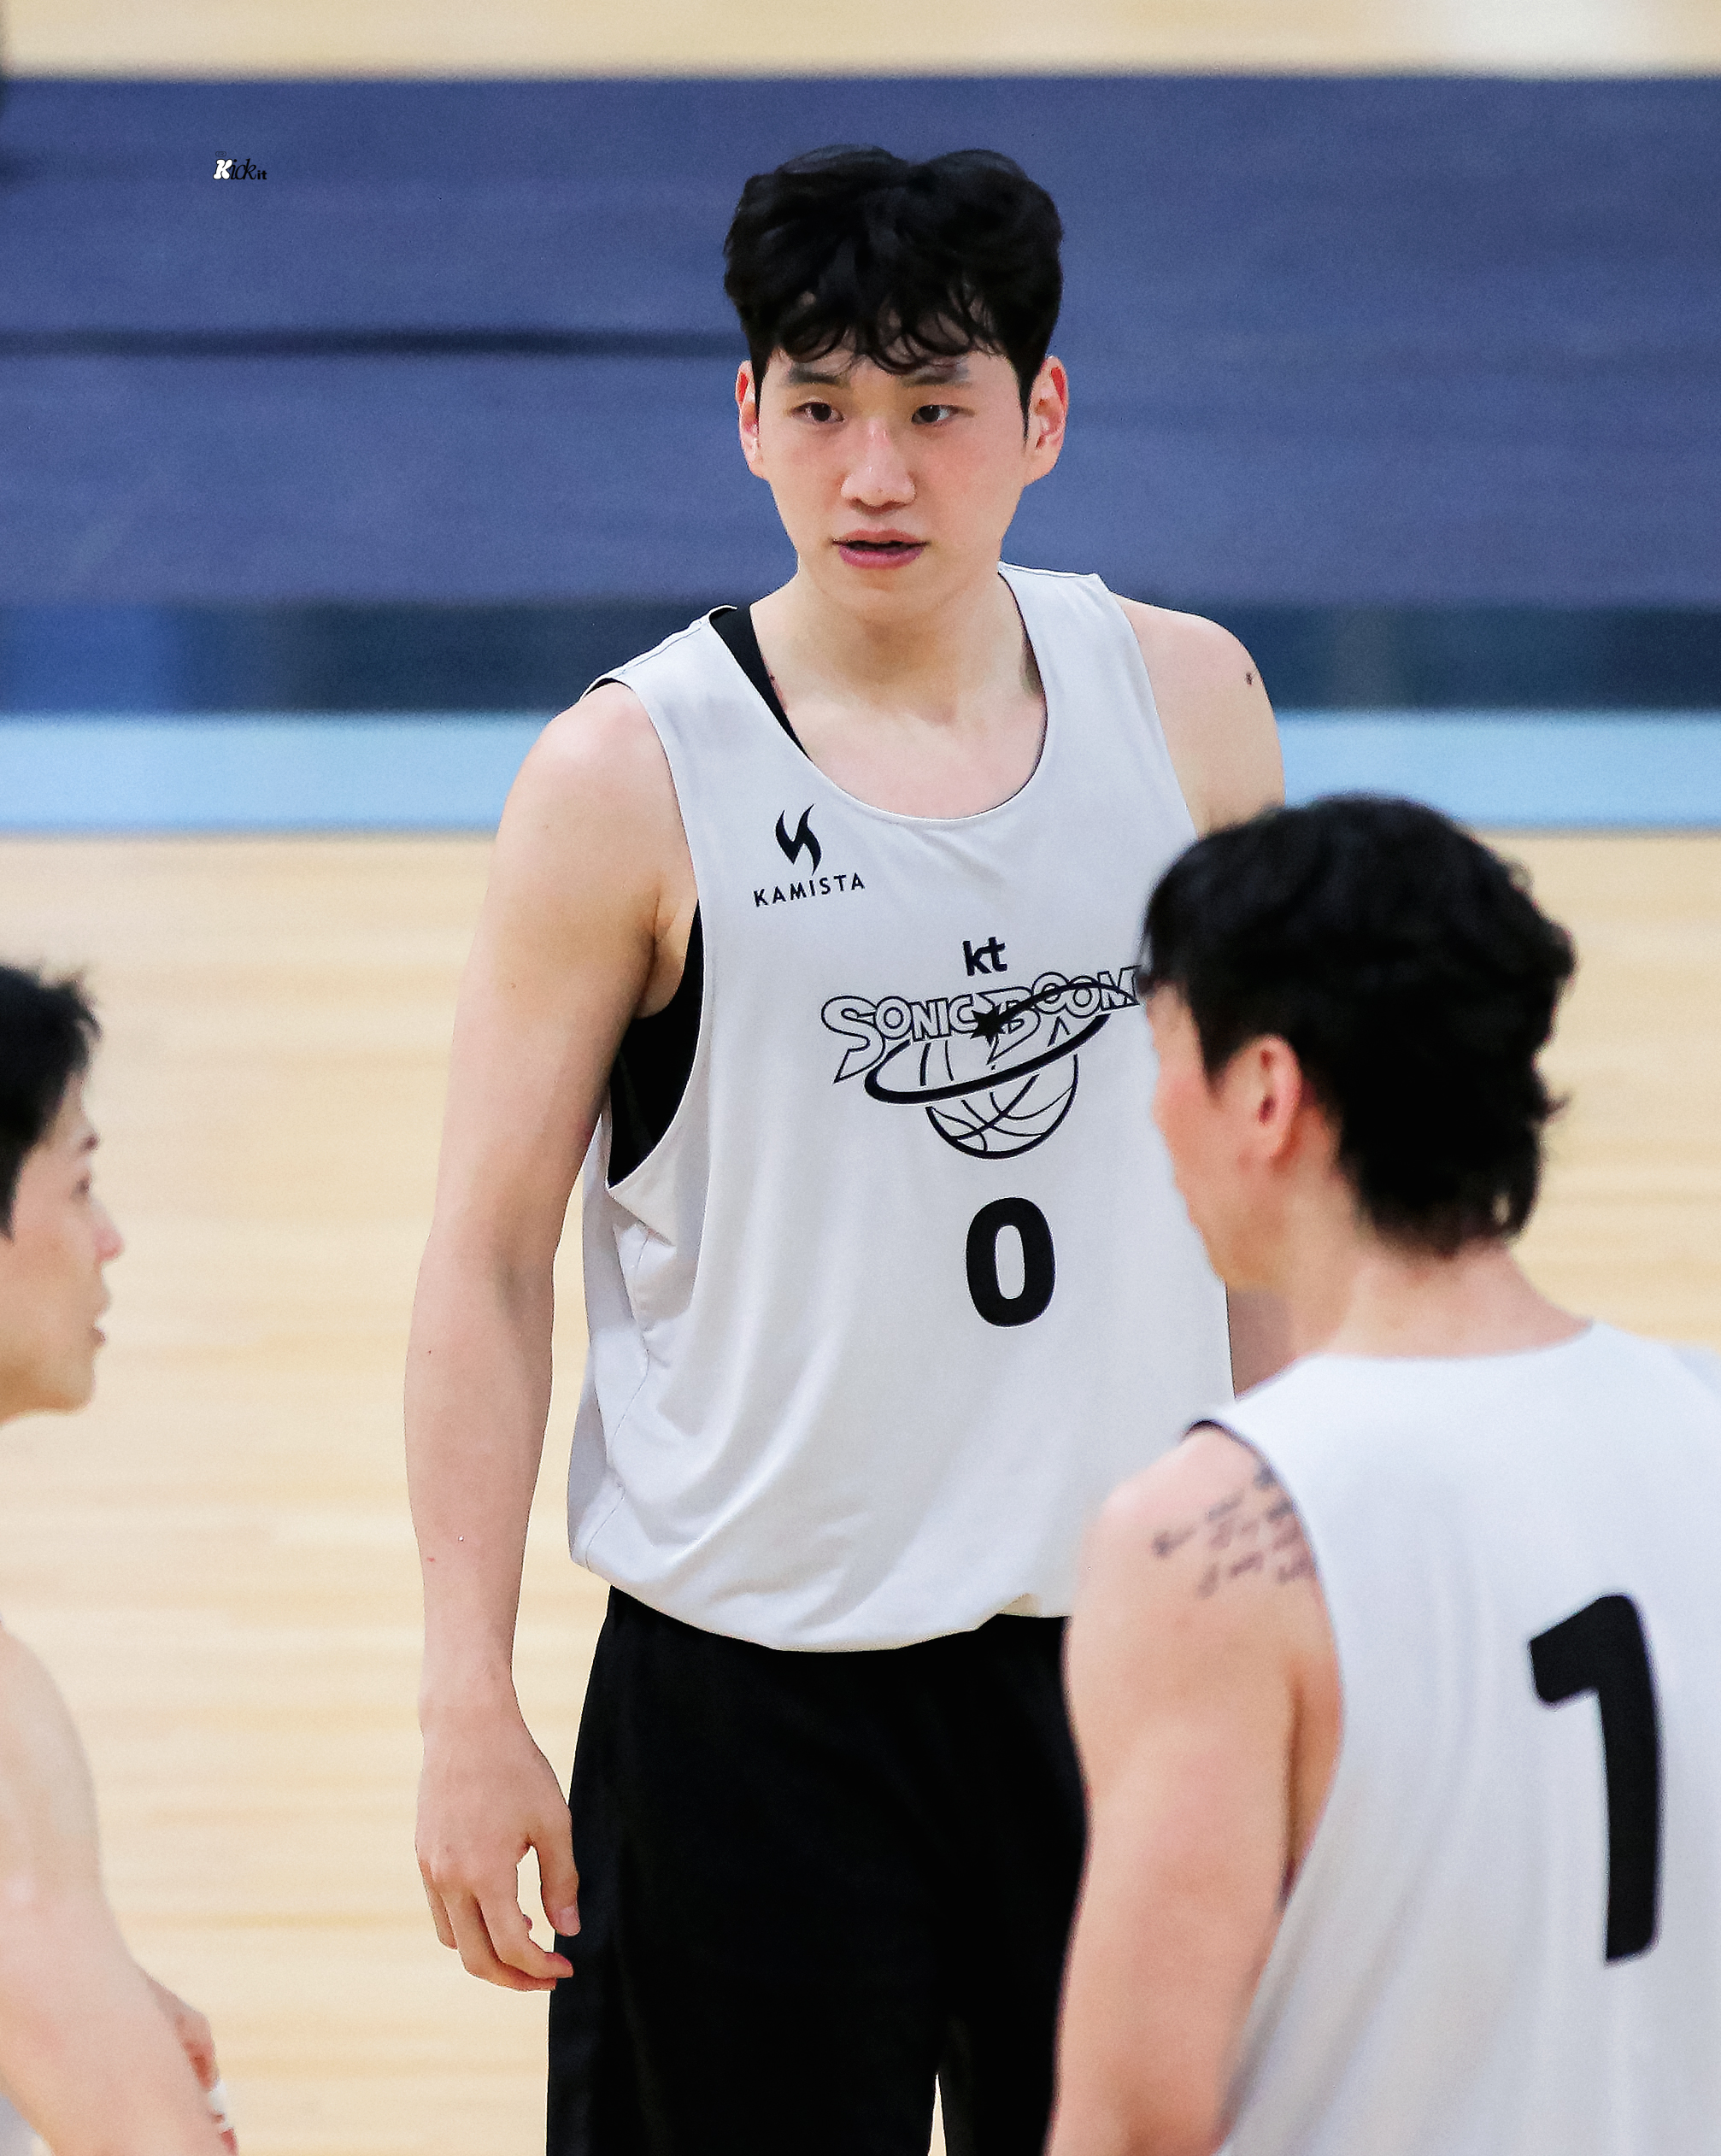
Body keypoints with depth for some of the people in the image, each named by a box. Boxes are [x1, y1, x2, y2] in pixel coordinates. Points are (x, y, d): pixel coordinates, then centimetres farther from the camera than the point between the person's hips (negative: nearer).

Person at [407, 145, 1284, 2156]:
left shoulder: (1187, 703, 2)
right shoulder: (630, 778, -9)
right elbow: (486, 1257, -5)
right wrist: (469, 1709, -9)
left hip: (1125, 1641, 3)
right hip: (754, 1675, -3)